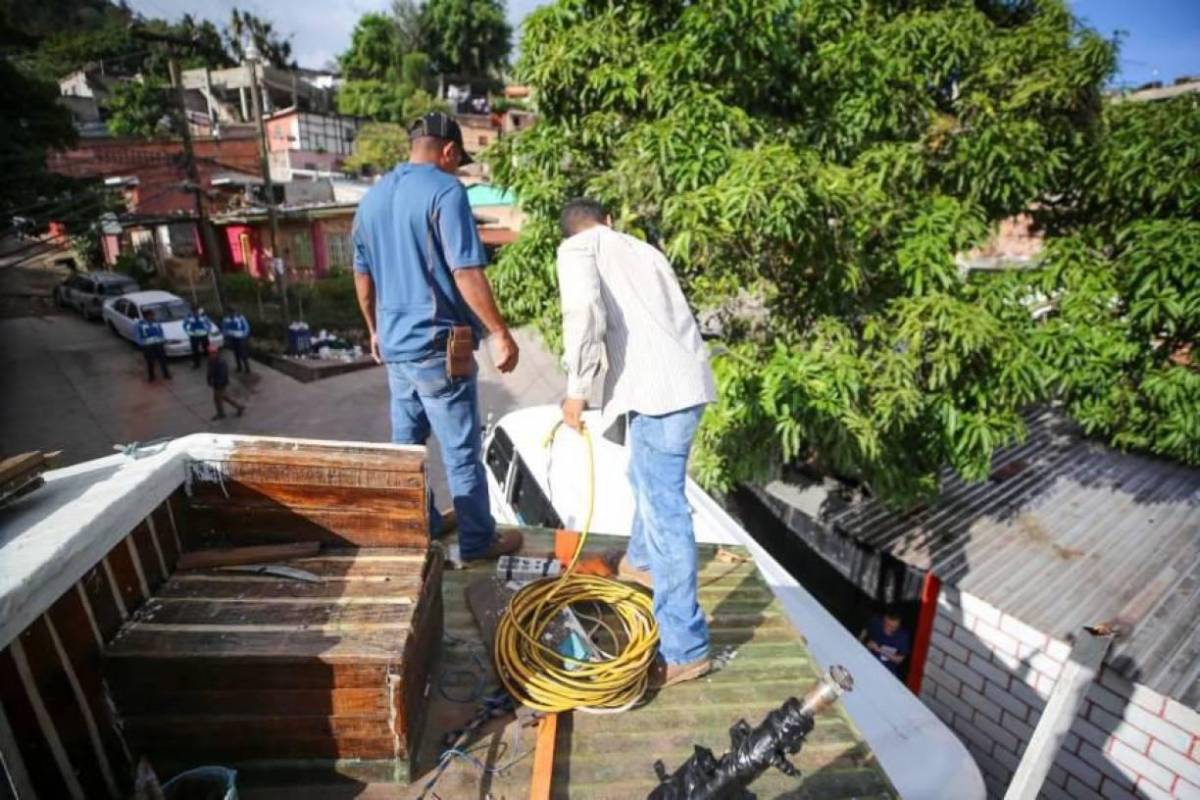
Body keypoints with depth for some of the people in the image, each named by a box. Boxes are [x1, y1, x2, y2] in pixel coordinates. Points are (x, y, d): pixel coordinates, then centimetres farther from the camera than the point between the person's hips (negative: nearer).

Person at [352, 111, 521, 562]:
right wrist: (501, 334, -14)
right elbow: (467, 274, -20)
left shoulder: (371, 198, 12)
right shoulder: (444, 191, -12)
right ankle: (478, 542, 18)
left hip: (394, 346, 8)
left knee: (406, 444, 18)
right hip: (438, 346, -8)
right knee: (462, 452, 4)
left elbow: (363, 277, 17)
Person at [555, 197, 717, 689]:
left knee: (664, 510, -4)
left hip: (660, 388, -8)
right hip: (686, 379, 9)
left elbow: (585, 313, -16)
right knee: (648, 481, 28)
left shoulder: (578, 248, 5)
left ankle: (684, 649, 5)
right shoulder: (642, 248, 27)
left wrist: (577, 388, -7)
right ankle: (642, 562, 51)